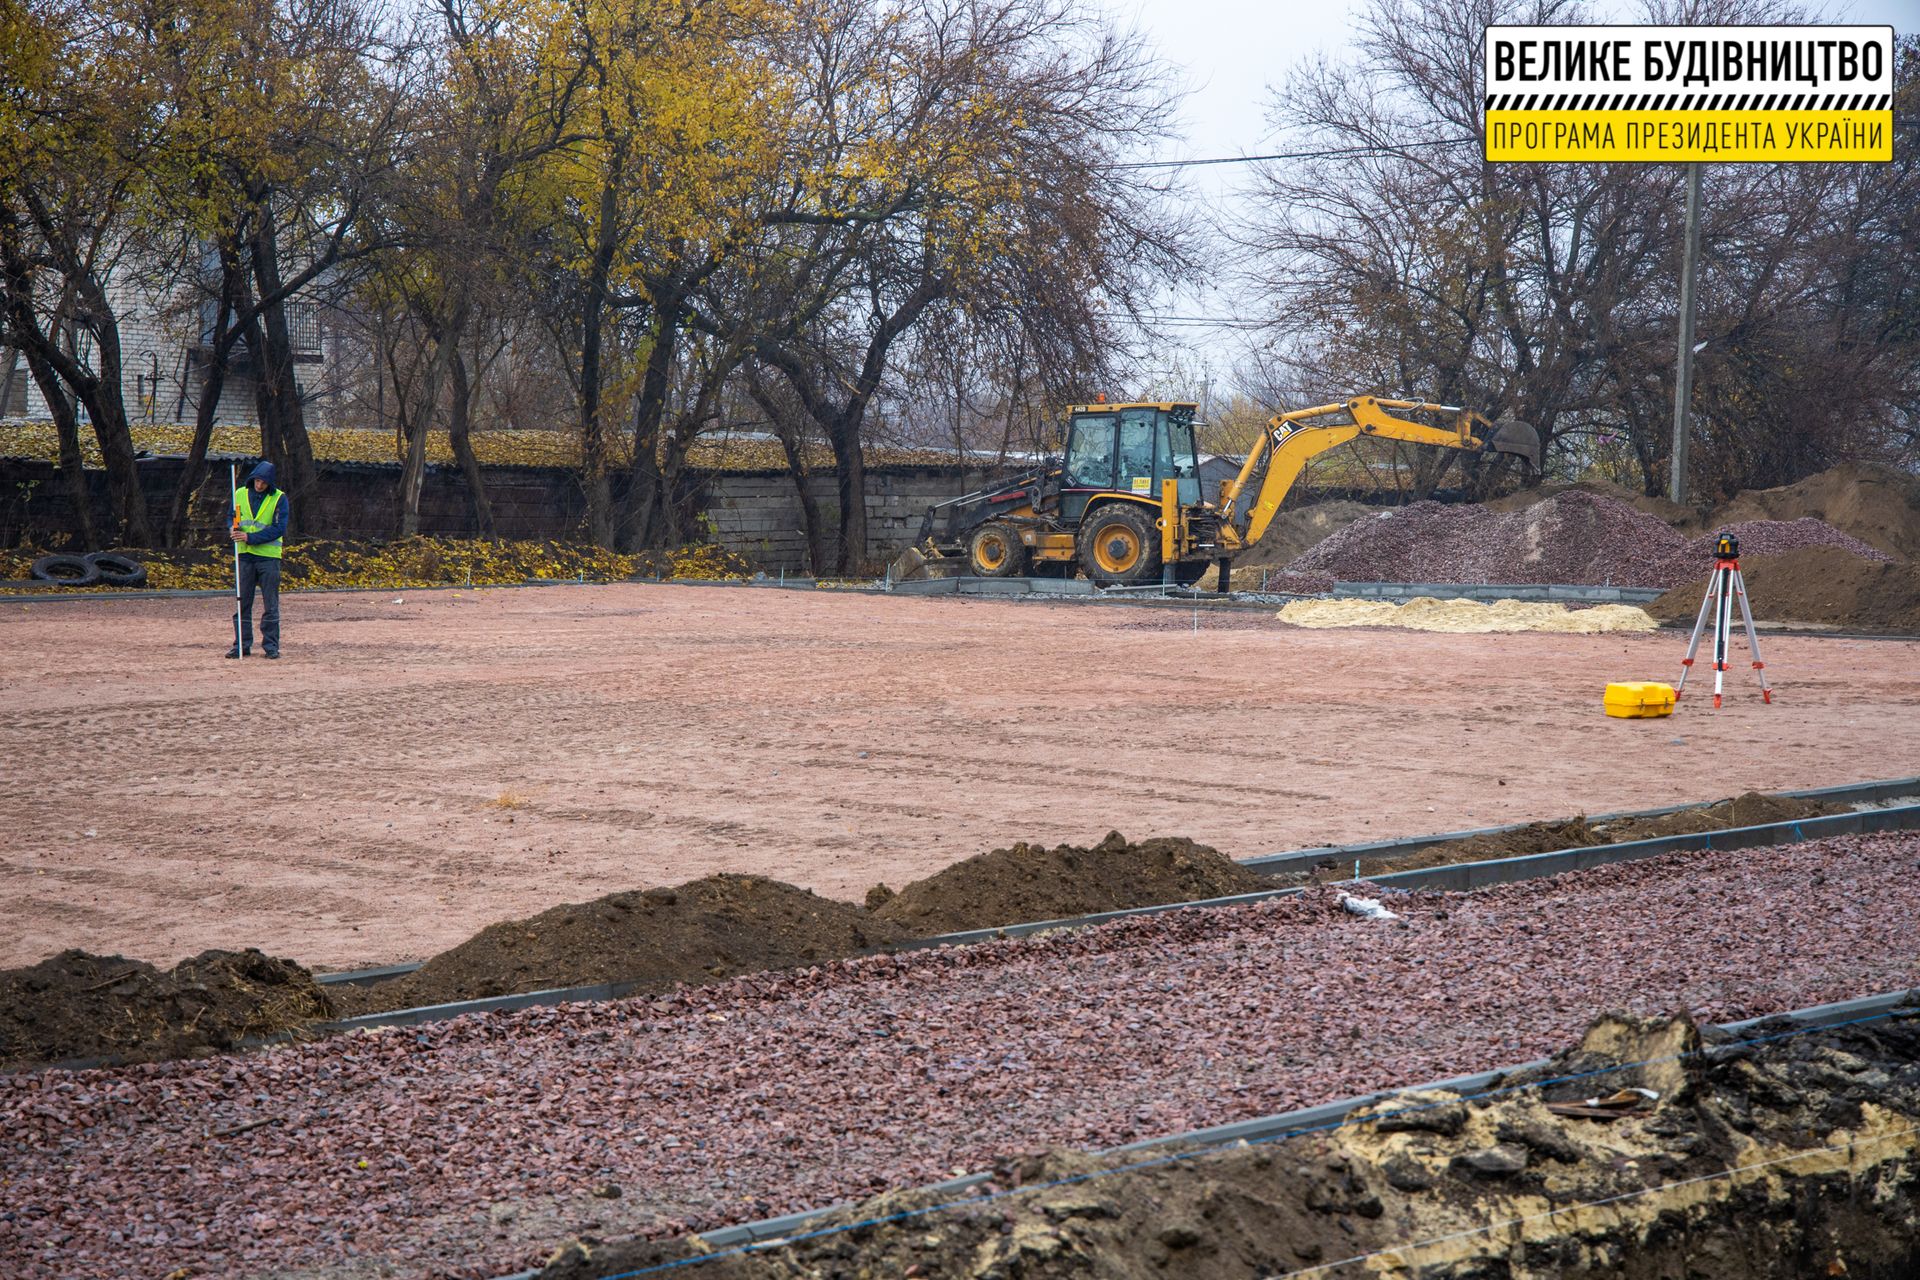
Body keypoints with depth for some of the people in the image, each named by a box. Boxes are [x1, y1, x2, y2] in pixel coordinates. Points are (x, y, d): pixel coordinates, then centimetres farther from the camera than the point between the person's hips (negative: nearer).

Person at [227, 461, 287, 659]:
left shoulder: (279, 498, -5)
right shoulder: (240, 494, 7)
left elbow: (279, 528, -12)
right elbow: (232, 518, 14)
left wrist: (250, 538, -18)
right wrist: (235, 529, -10)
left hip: (268, 555, -3)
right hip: (245, 555, 3)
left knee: (270, 604, 0)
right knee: (242, 602, 5)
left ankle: (271, 645, 6)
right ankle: (242, 644, 11)